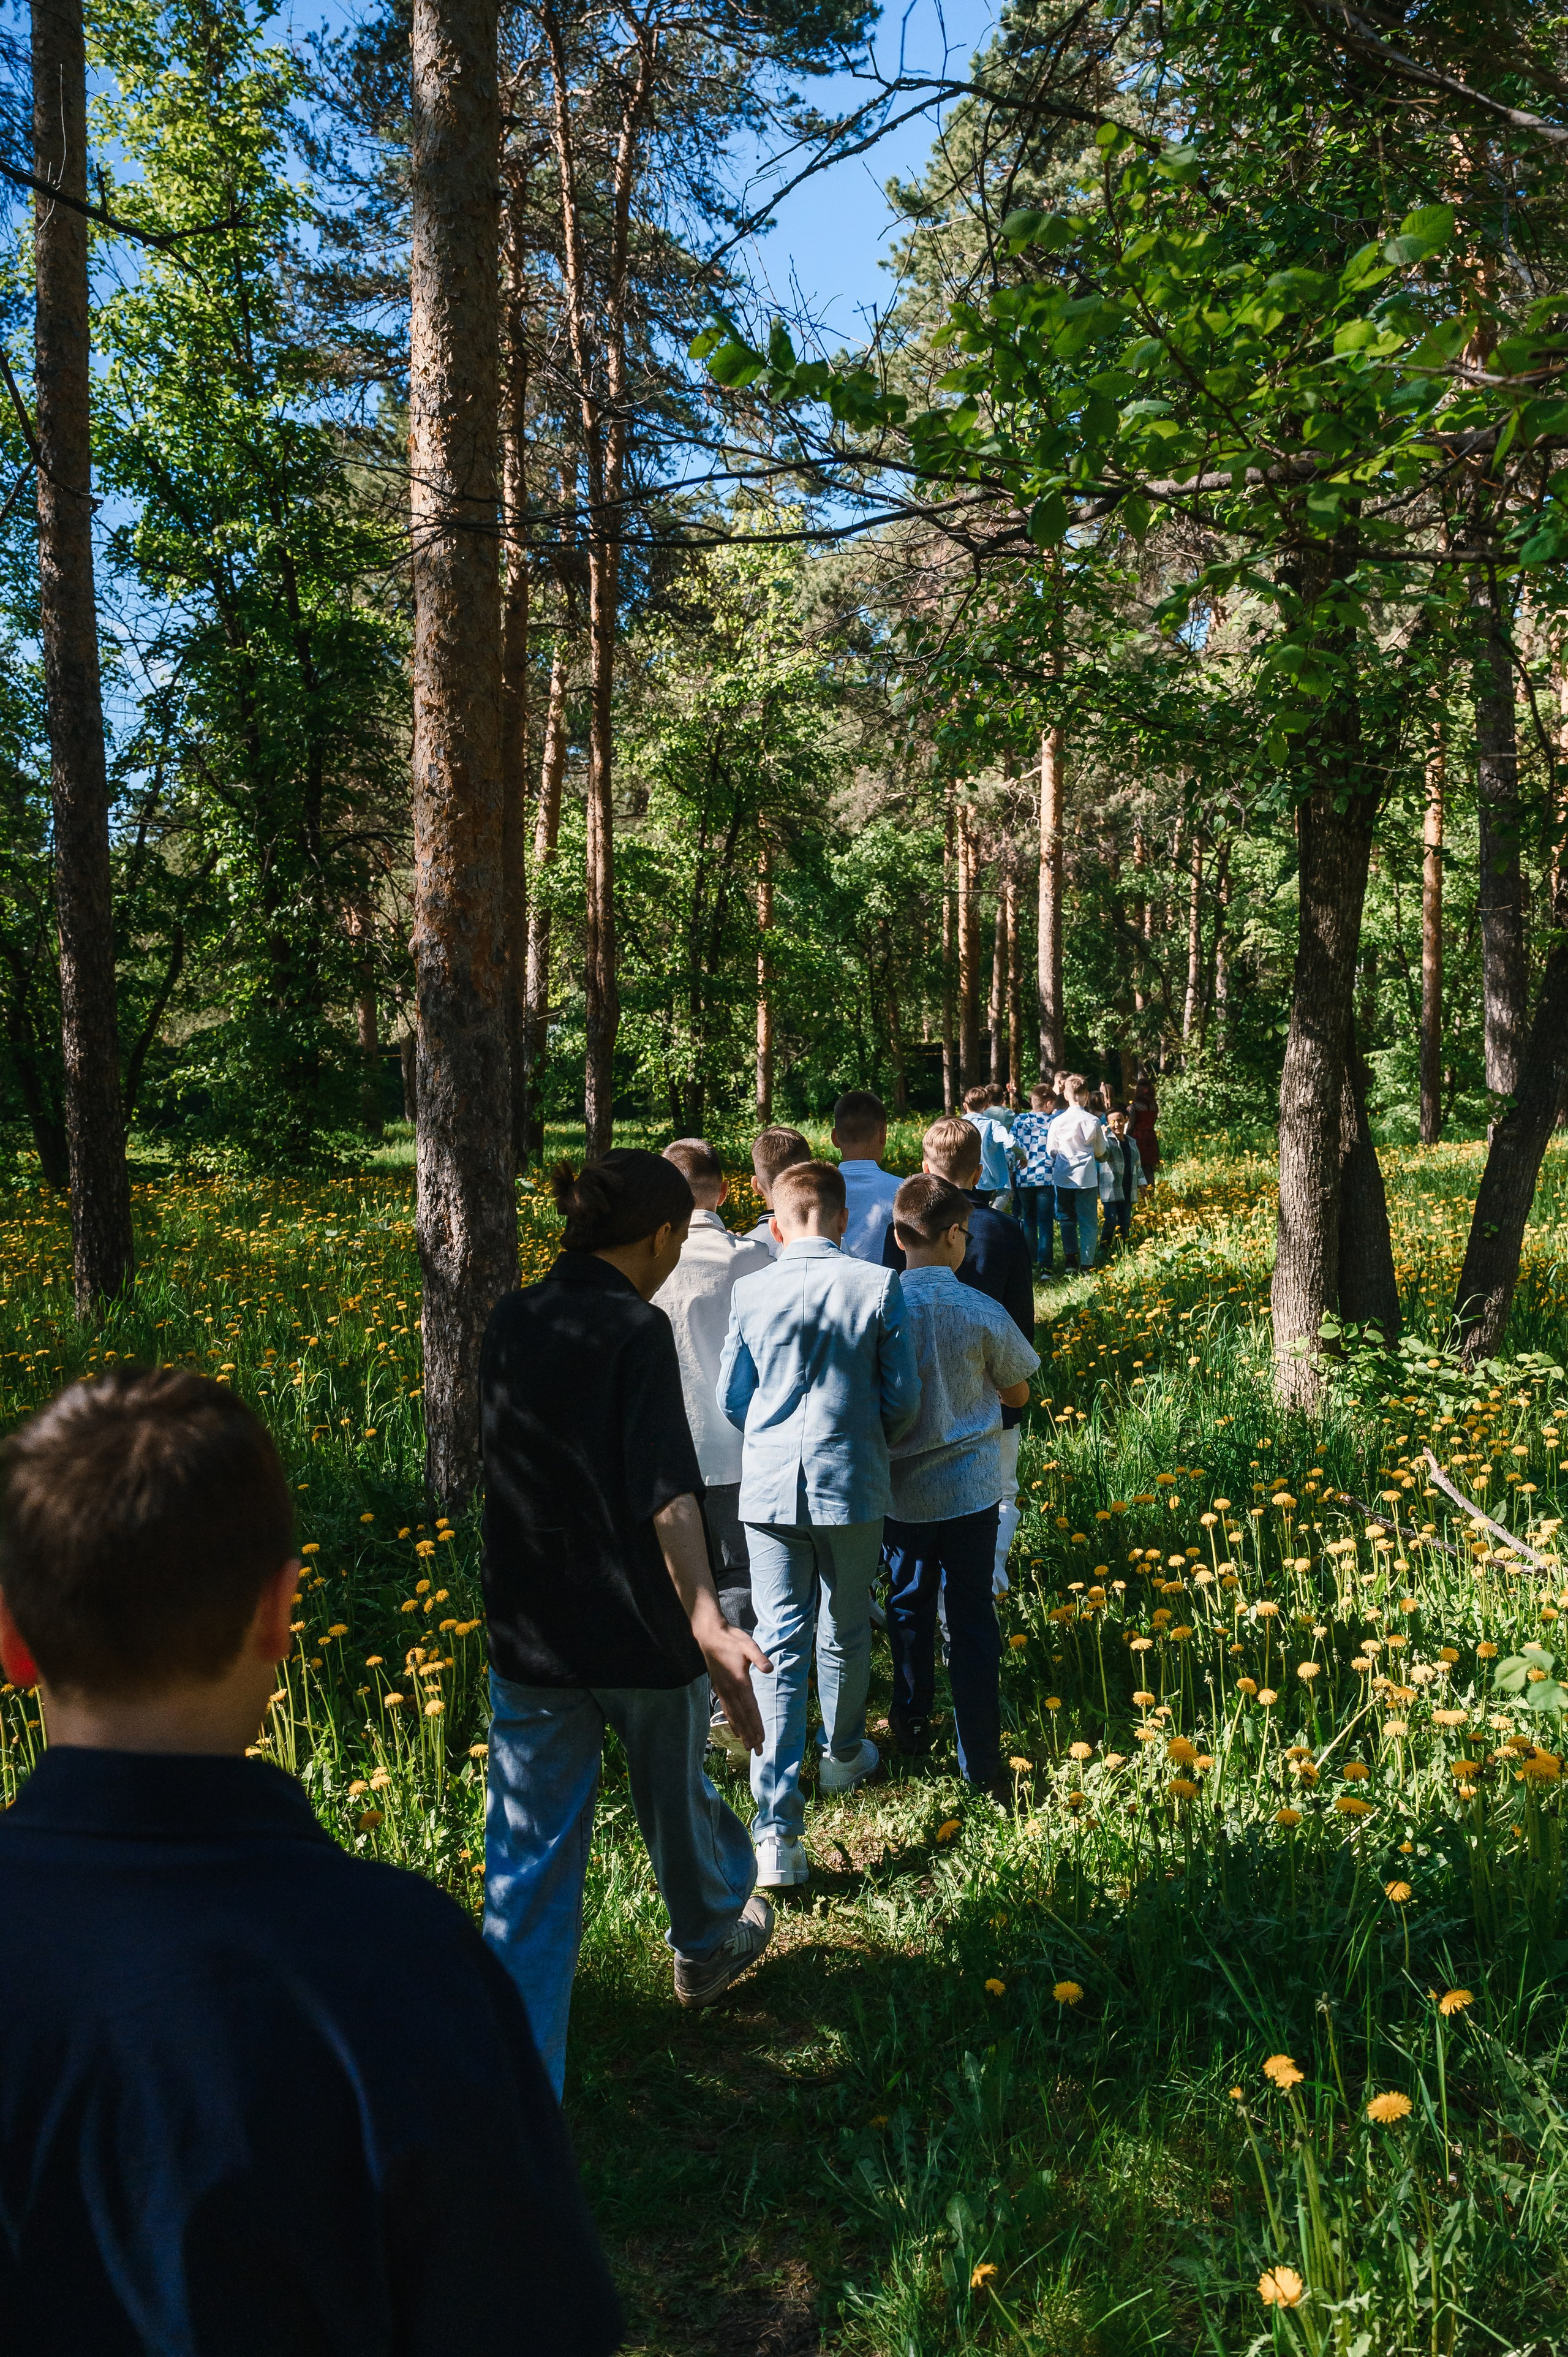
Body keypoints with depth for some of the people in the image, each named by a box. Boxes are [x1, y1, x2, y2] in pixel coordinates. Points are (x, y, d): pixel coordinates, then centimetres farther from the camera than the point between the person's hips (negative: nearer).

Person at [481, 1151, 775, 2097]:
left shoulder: (510, 1325, 2)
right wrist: (708, 1621, -41)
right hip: (640, 1631, -4)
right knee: (677, 1803, 24)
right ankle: (708, 1945, 51)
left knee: (530, 1862, 8)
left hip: (531, 1633, 4)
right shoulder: (637, 1330, -18)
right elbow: (665, 1489, -31)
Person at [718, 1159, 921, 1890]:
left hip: (769, 1487, 0)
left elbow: (731, 1399, 4)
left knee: (779, 1648, 2)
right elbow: (903, 1400, -5)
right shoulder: (878, 1288, -8)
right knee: (845, 1634, 20)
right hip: (852, 1486, 0)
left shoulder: (750, 1294, -4)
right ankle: (843, 1756, 43)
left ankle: (777, 1831, -2)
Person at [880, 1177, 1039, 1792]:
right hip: (970, 1488, -1)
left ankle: (911, 1728, 36)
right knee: (971, 1620, 8)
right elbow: (1016, 1395, 0)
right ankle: (980, 1761, 13)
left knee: (909, 1608, 19)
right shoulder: (981, 1313, -14)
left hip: (899, 1488, 1)